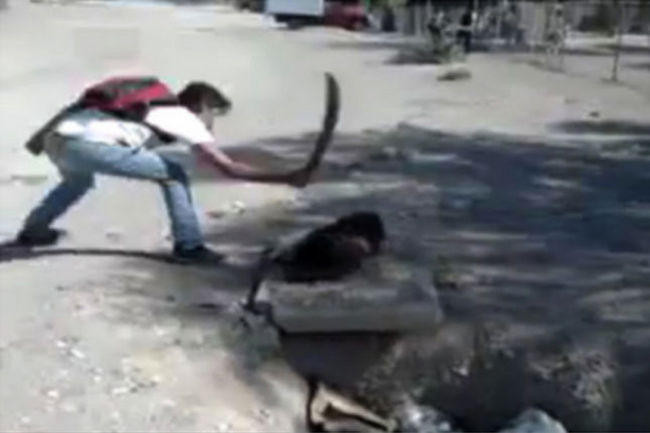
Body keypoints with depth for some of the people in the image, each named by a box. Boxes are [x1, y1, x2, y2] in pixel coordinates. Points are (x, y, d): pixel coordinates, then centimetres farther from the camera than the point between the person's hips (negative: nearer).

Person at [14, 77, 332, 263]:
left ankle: (33, 230, 50)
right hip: (87, 145, -8)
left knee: (78, 180, 42)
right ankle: (189, 246, 7)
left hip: (57, 137, 8)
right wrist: (287, 178, 1)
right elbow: (229, 168, -1)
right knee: (173, 175, 3)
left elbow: (78, 106, 29)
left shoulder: (152, 107, 30)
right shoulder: (186, 120, 9)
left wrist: (42, 134, 33)